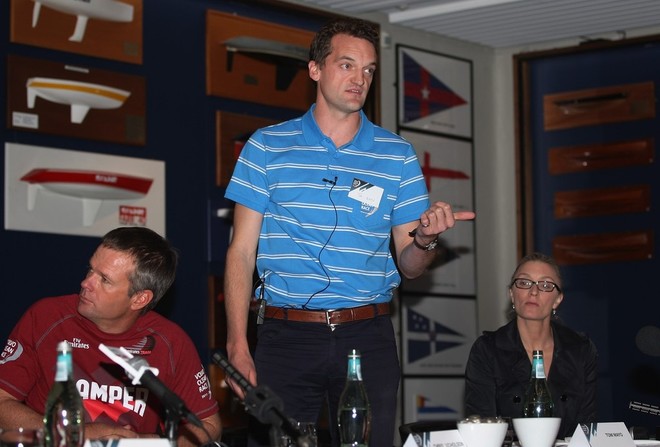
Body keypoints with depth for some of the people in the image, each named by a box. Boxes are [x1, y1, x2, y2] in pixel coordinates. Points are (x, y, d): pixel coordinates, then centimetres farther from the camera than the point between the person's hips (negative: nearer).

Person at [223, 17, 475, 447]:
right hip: (286, 335, -1)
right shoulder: (267, 146, 5)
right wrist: (238, 347, -7)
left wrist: (425, 238, -16)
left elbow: (408, 266, 8)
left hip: (367, 336, 1)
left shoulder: (397, 156, 8)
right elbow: (242, 252, 3)